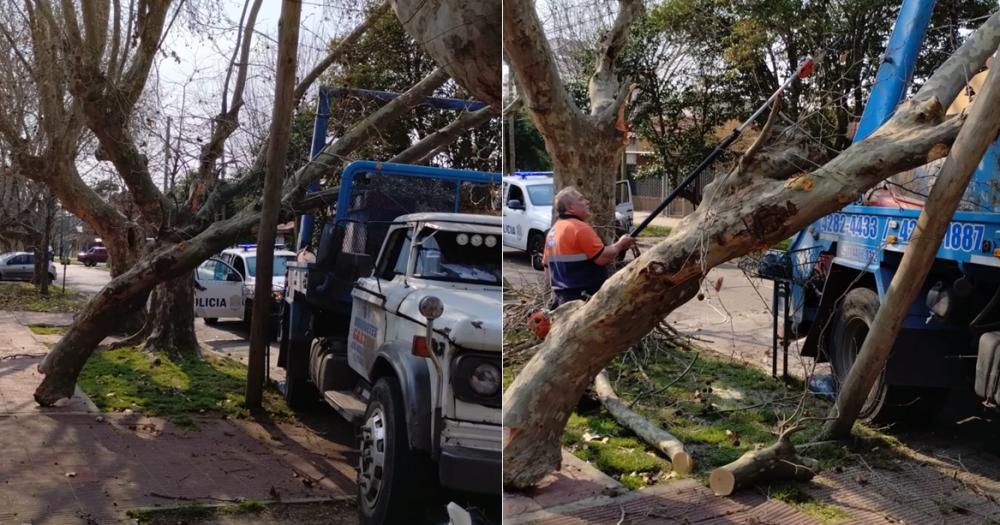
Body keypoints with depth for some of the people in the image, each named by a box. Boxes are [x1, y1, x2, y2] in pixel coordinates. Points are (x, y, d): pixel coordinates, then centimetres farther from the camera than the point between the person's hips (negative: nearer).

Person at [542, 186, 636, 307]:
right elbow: (602, 258, -18)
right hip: (584, 298, -9)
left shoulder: (553, 231, 13)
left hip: (564, 296, 9)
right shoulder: (580, 228, -15)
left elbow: (548, 266, 19)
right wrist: (620, 244, -1)